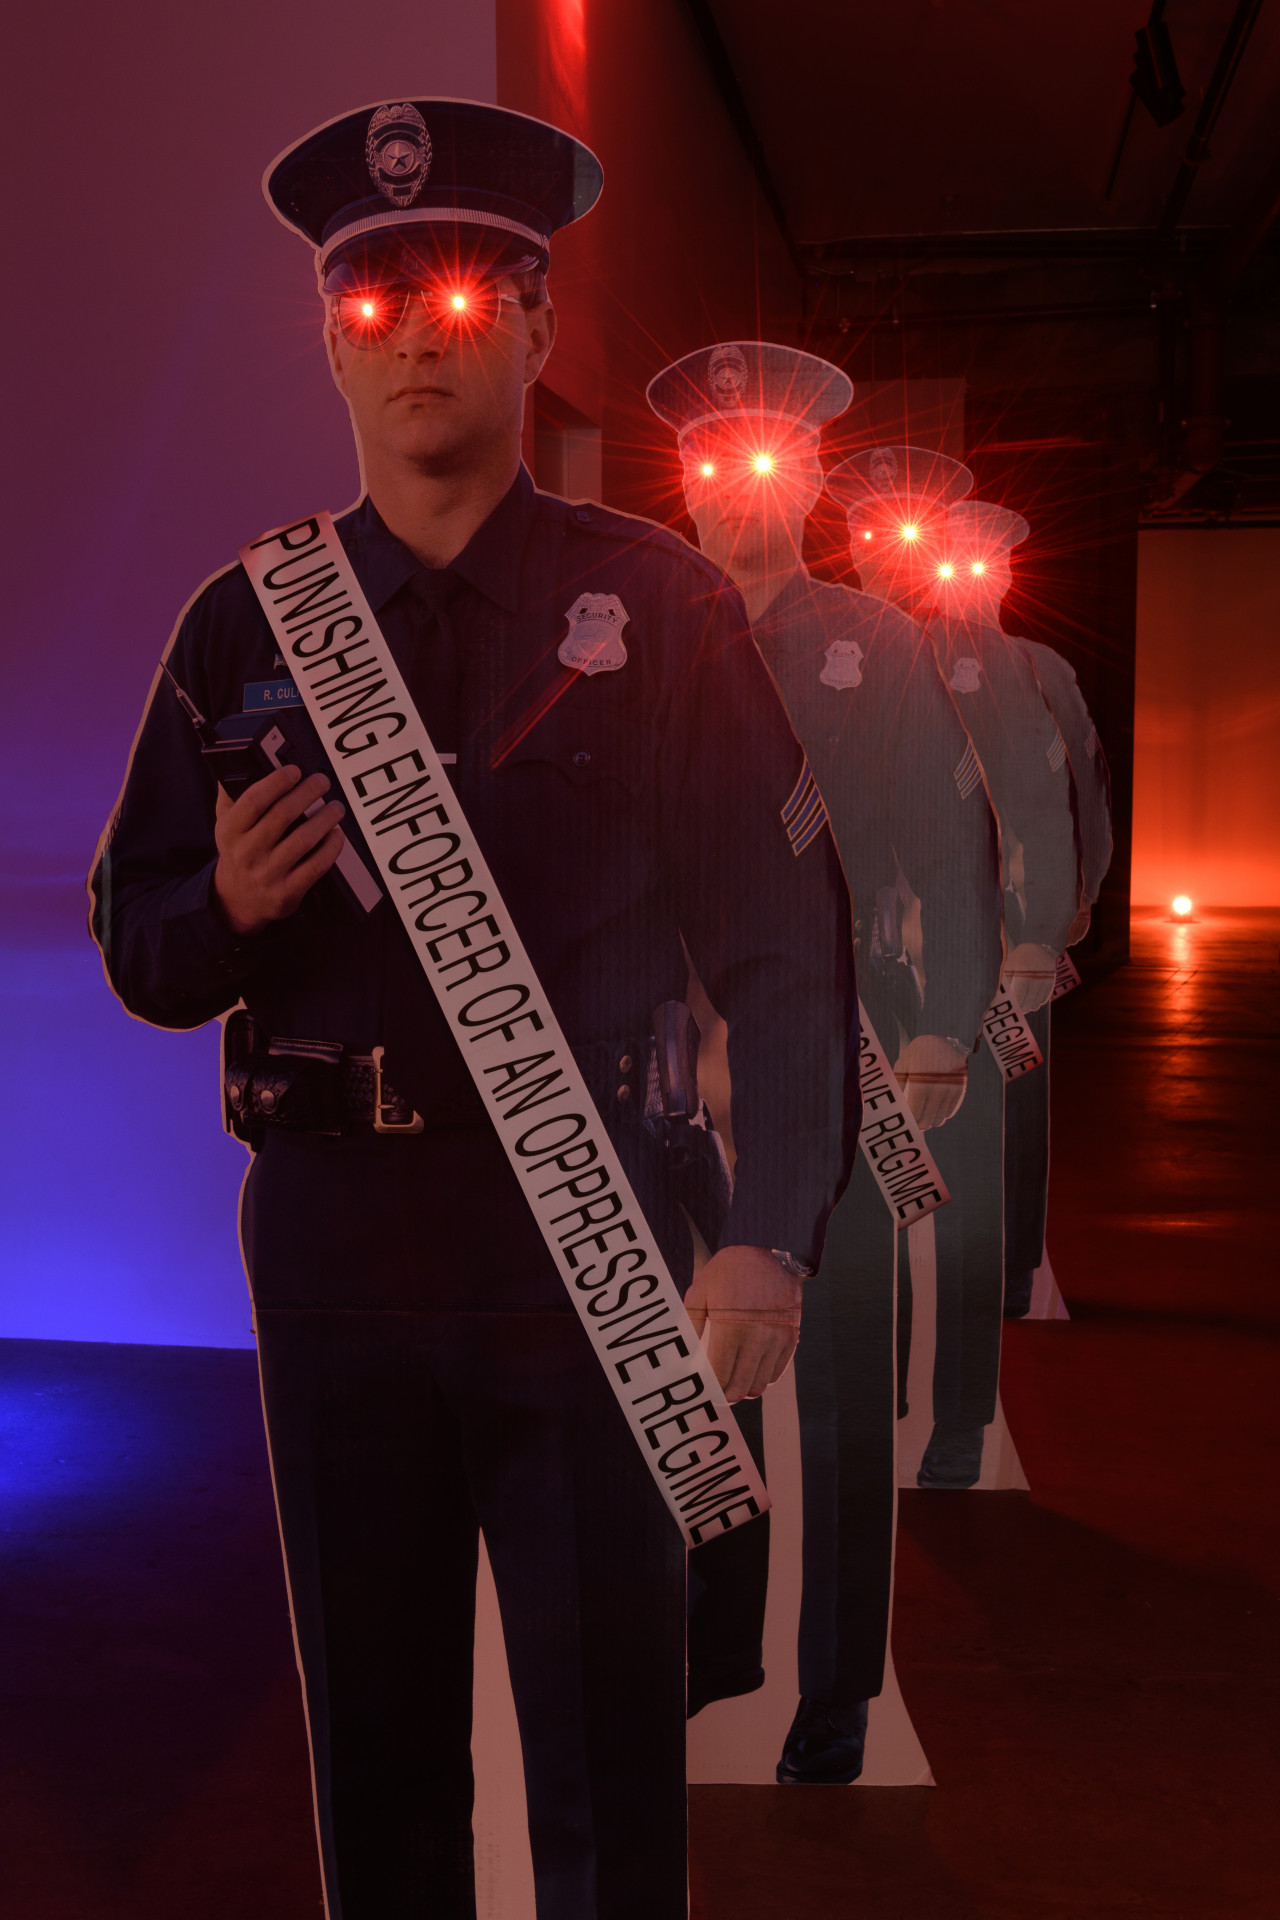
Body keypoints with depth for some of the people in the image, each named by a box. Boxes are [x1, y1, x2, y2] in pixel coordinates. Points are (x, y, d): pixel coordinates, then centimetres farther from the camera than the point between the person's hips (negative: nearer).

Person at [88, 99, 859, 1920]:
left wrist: (772, 1234, -15)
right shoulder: (245, 621, 7)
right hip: (331, 1229, 3)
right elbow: (137, 948, 9)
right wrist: (229, 906, -14)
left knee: (608, 1757, 8)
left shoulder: (658, 603, -1)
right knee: (374, 1749, 16)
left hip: (588, 1229, -2)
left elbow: (785, 936, -5)